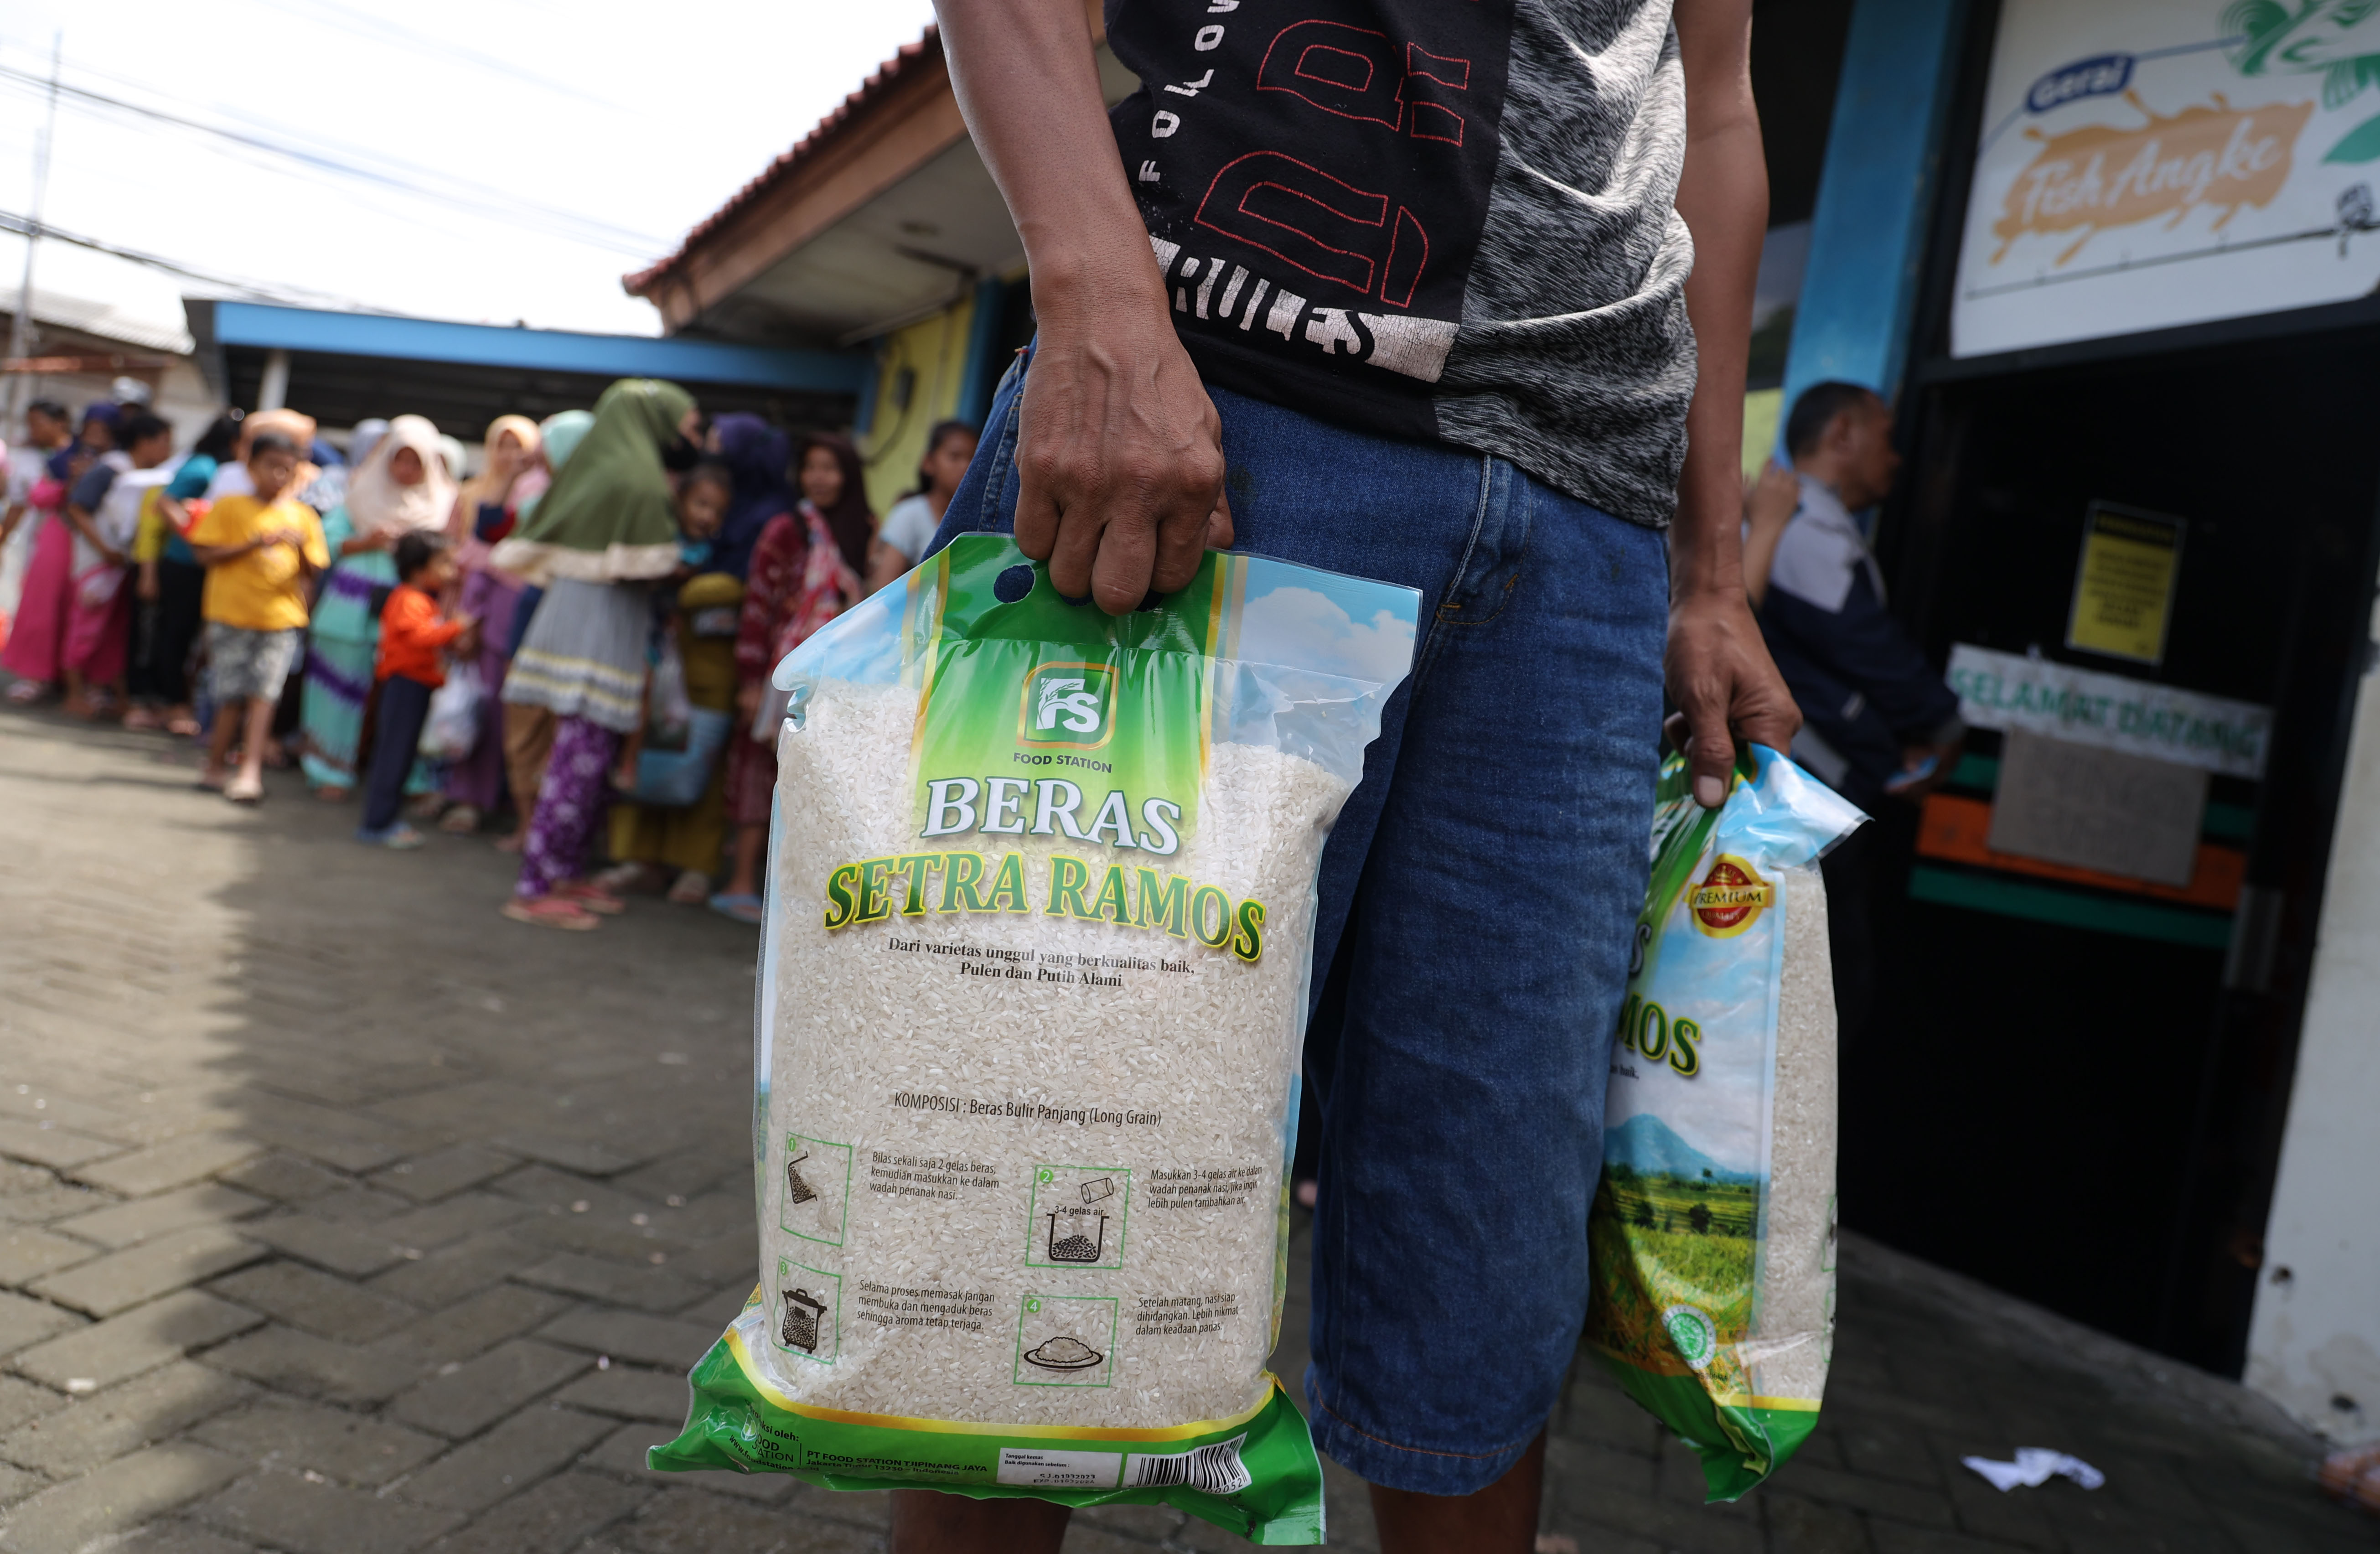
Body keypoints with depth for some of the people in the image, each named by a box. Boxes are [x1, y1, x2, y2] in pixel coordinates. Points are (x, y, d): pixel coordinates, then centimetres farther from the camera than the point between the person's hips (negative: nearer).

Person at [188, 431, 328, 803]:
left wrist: (301, 547, -13)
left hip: (282, 617, 1)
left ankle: (250, 771, -9)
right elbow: (205, 554, -5)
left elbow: (314, 571, 7)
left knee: (263, 691, -8)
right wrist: (253, 544, -16)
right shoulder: (229, 507, 3)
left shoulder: (302, 516, 8)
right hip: (231, 613, -1)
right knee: (232, 695, 2)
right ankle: (216, 766, 17)